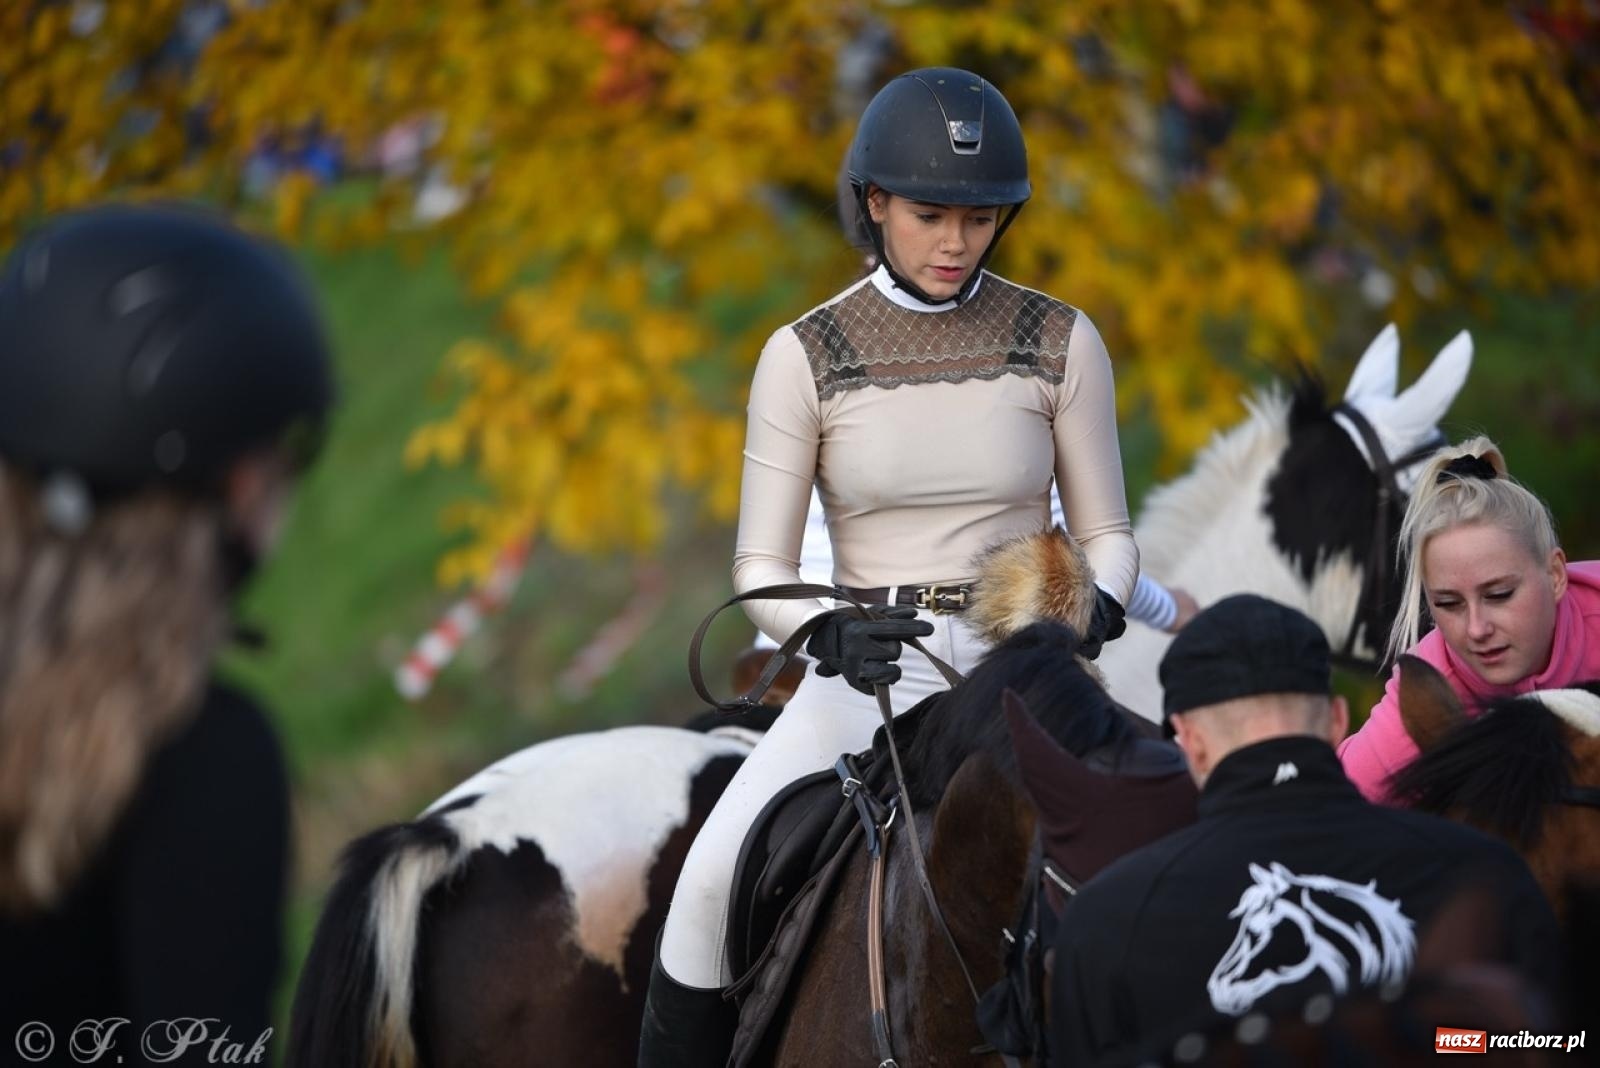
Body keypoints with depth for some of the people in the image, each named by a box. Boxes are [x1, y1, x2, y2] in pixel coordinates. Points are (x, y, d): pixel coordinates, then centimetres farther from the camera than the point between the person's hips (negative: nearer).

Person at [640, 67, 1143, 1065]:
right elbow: (762, 567, 0)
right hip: (869, 672, 0)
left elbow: (1106, 533, 6)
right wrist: (829, 634, -22)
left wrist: (1091, 614, -16)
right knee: (716, 882, -21)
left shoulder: (1061, 341, 1)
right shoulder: (804, 355, -1)